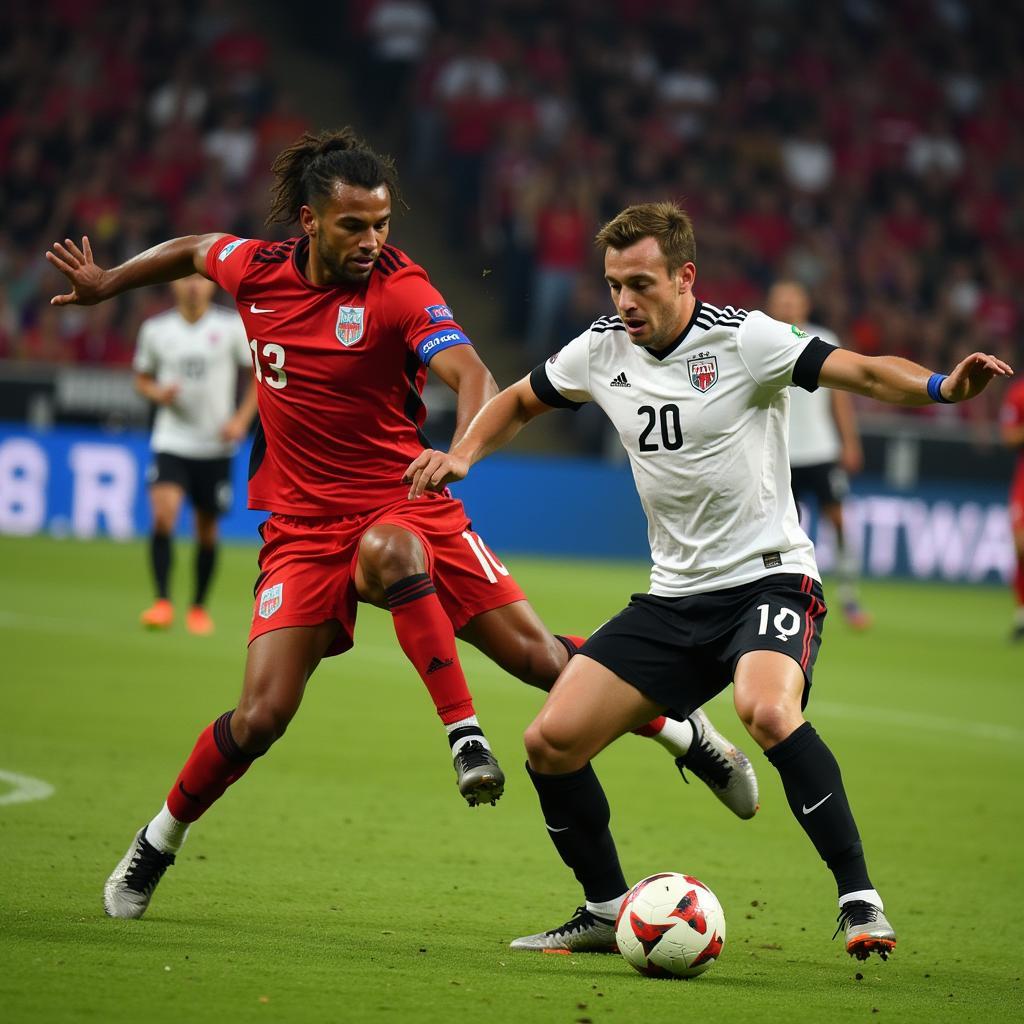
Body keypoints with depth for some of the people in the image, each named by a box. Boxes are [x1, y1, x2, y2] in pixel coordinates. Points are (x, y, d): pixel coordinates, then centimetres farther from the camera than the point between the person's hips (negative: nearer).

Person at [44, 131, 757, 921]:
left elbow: (473, 375, -31)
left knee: (538, 655, -16)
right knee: (262, 716, -13)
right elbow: (194, 250, 20)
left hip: (401, 503, -2)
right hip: (303, 522, 2)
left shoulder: (398, 291, -16)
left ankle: (682, 732, 7)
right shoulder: (256, 270, -3)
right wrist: (108, 283, 30)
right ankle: (158, 843, 10)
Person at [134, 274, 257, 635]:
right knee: (163, 515, -22)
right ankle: (162, 602, -20)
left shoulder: (232, 328, -4)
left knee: (207, 530, 8)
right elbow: (142, 378, 14)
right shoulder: (155, 330, 1)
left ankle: (199, 608, 25)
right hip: (171, 441, 0)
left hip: (215, 445, 0)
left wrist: (241, 419, -7)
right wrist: (158, 393, -9)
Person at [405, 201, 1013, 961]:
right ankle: (607, 912, 15)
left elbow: (863, 372, -23)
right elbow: (520, 402, 22)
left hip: (768, 577, -6)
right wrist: (461, 455, 4)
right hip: (675, 595, 6)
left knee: (768, 711, -36)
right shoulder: (603, 351, 4)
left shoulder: (743, 340, -13)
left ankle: (860, 901, -24)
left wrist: (943, 387, -42)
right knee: (552, 742, -5)